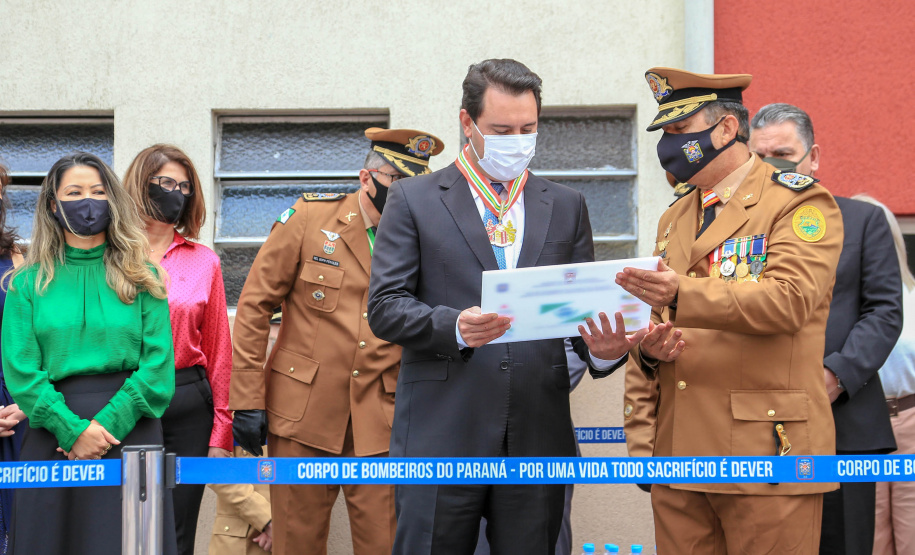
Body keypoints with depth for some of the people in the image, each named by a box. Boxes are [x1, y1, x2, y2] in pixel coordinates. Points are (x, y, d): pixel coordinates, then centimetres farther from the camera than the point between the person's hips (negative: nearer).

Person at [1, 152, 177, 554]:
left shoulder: (143, 277, 6)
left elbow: (158, 364, -3)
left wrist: (109, 423, -14)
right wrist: (73, 429, -13)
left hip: (130, 426, 0)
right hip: (54, 429, 0)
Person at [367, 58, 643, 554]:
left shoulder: (565, 206, 16)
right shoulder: (414, 200, 6)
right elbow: (384, 307, -1)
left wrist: (605, 349, -12)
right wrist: (454, 327, -20)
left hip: (538, 437, 3)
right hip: (442, 434, -2)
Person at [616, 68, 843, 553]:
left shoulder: (800, 201, -1)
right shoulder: (674, 219, 20)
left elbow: (789, 299, -18)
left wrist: (683, 295, -30)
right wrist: (649, 346, -1)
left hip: (765, 453, -6)